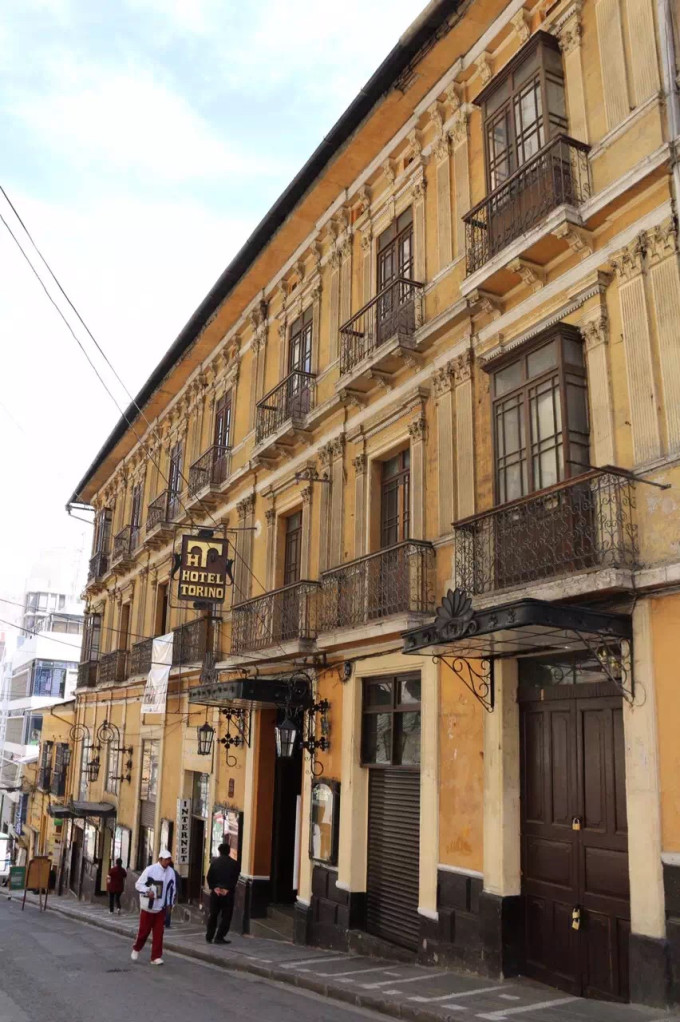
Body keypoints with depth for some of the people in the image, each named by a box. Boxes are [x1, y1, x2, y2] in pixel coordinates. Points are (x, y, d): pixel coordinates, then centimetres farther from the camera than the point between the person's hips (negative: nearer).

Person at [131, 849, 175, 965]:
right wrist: (147, 891, -29)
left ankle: (156, 957, 8)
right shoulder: (150, 870, -16)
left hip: (161, 908, 4)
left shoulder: (171, 872, 0)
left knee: (158, 933, 1)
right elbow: (138, 884, -12)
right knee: (144, 930, 7)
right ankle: (136, 949, 33)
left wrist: (169, 903, 11)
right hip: (148, 907, -4)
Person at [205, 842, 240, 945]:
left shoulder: (214, 861, 4)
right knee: (226, 916, 5)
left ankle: (209, 937, 17)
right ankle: (219, 937, -1)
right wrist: (227, 889, -8)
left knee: (213, 915, 15)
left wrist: (214, 888, -3)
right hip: (228, 893, -3)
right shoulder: (233, 863, -1)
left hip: (215, 891, 3)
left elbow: (209, 876, -2)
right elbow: (234, 878, -8)